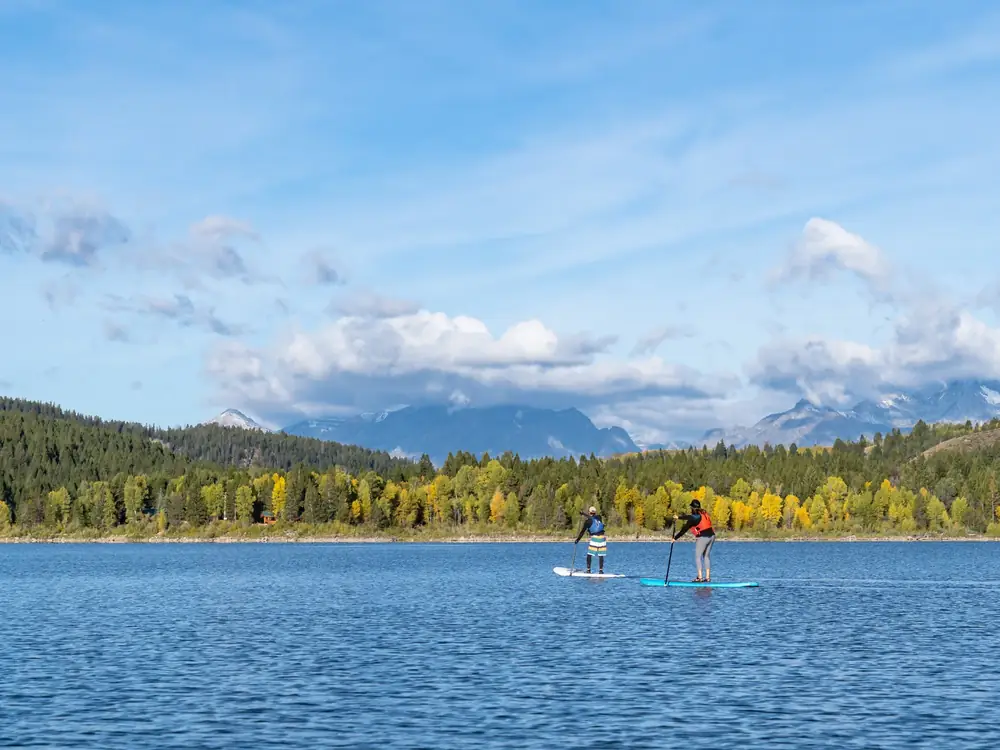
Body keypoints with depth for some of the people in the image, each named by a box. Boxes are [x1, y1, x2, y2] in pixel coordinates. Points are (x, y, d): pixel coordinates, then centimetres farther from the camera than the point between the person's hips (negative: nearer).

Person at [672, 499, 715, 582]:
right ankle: (708, 577, 11)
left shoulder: (694, 518, -9)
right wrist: (679, 517, 37)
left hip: (703, 537, -8)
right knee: (707, 556, 13)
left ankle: (699, 577, -9)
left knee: (698, 557, -2)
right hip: (711, 536, 8)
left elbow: (684, 530, -5)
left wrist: (675, 538, 4)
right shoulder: (703, 513, 14)